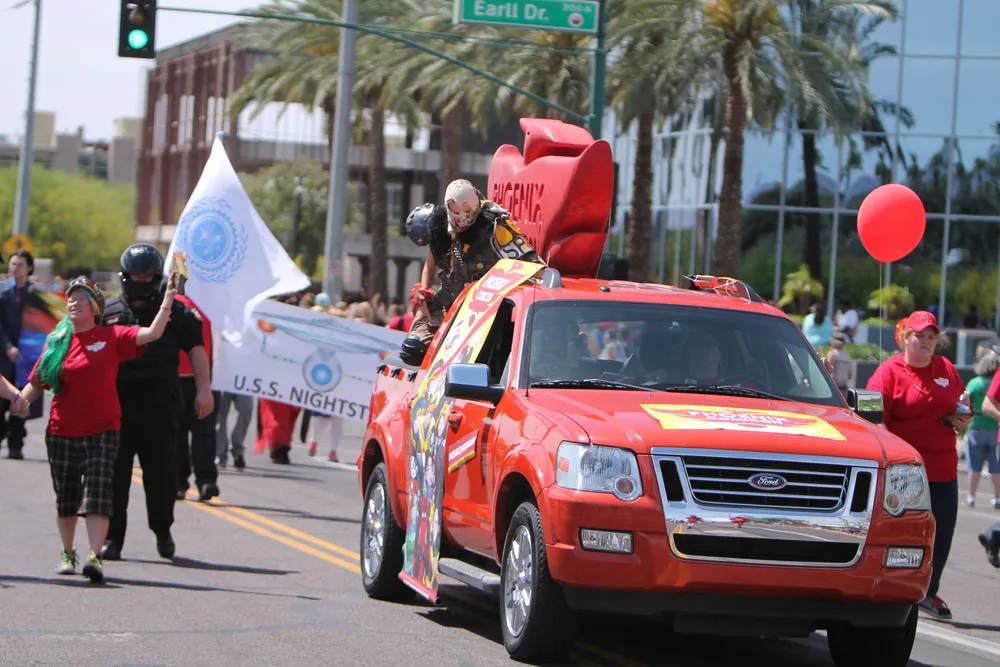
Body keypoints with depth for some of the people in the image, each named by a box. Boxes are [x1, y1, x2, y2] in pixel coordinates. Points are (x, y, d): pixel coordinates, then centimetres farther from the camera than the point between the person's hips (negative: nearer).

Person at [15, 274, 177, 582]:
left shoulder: (111, 337, -1)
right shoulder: (55, 342, 6)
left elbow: (152, 334, -11)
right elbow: (36, 383, 9)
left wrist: (168, 299, -20)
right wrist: (22, 398, -12)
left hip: (101, 431, -3)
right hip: (61, 433, 3)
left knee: (98, 495, -14)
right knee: (66, 496, 13)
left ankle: (95, 556, -19)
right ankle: (67, 553, 30)